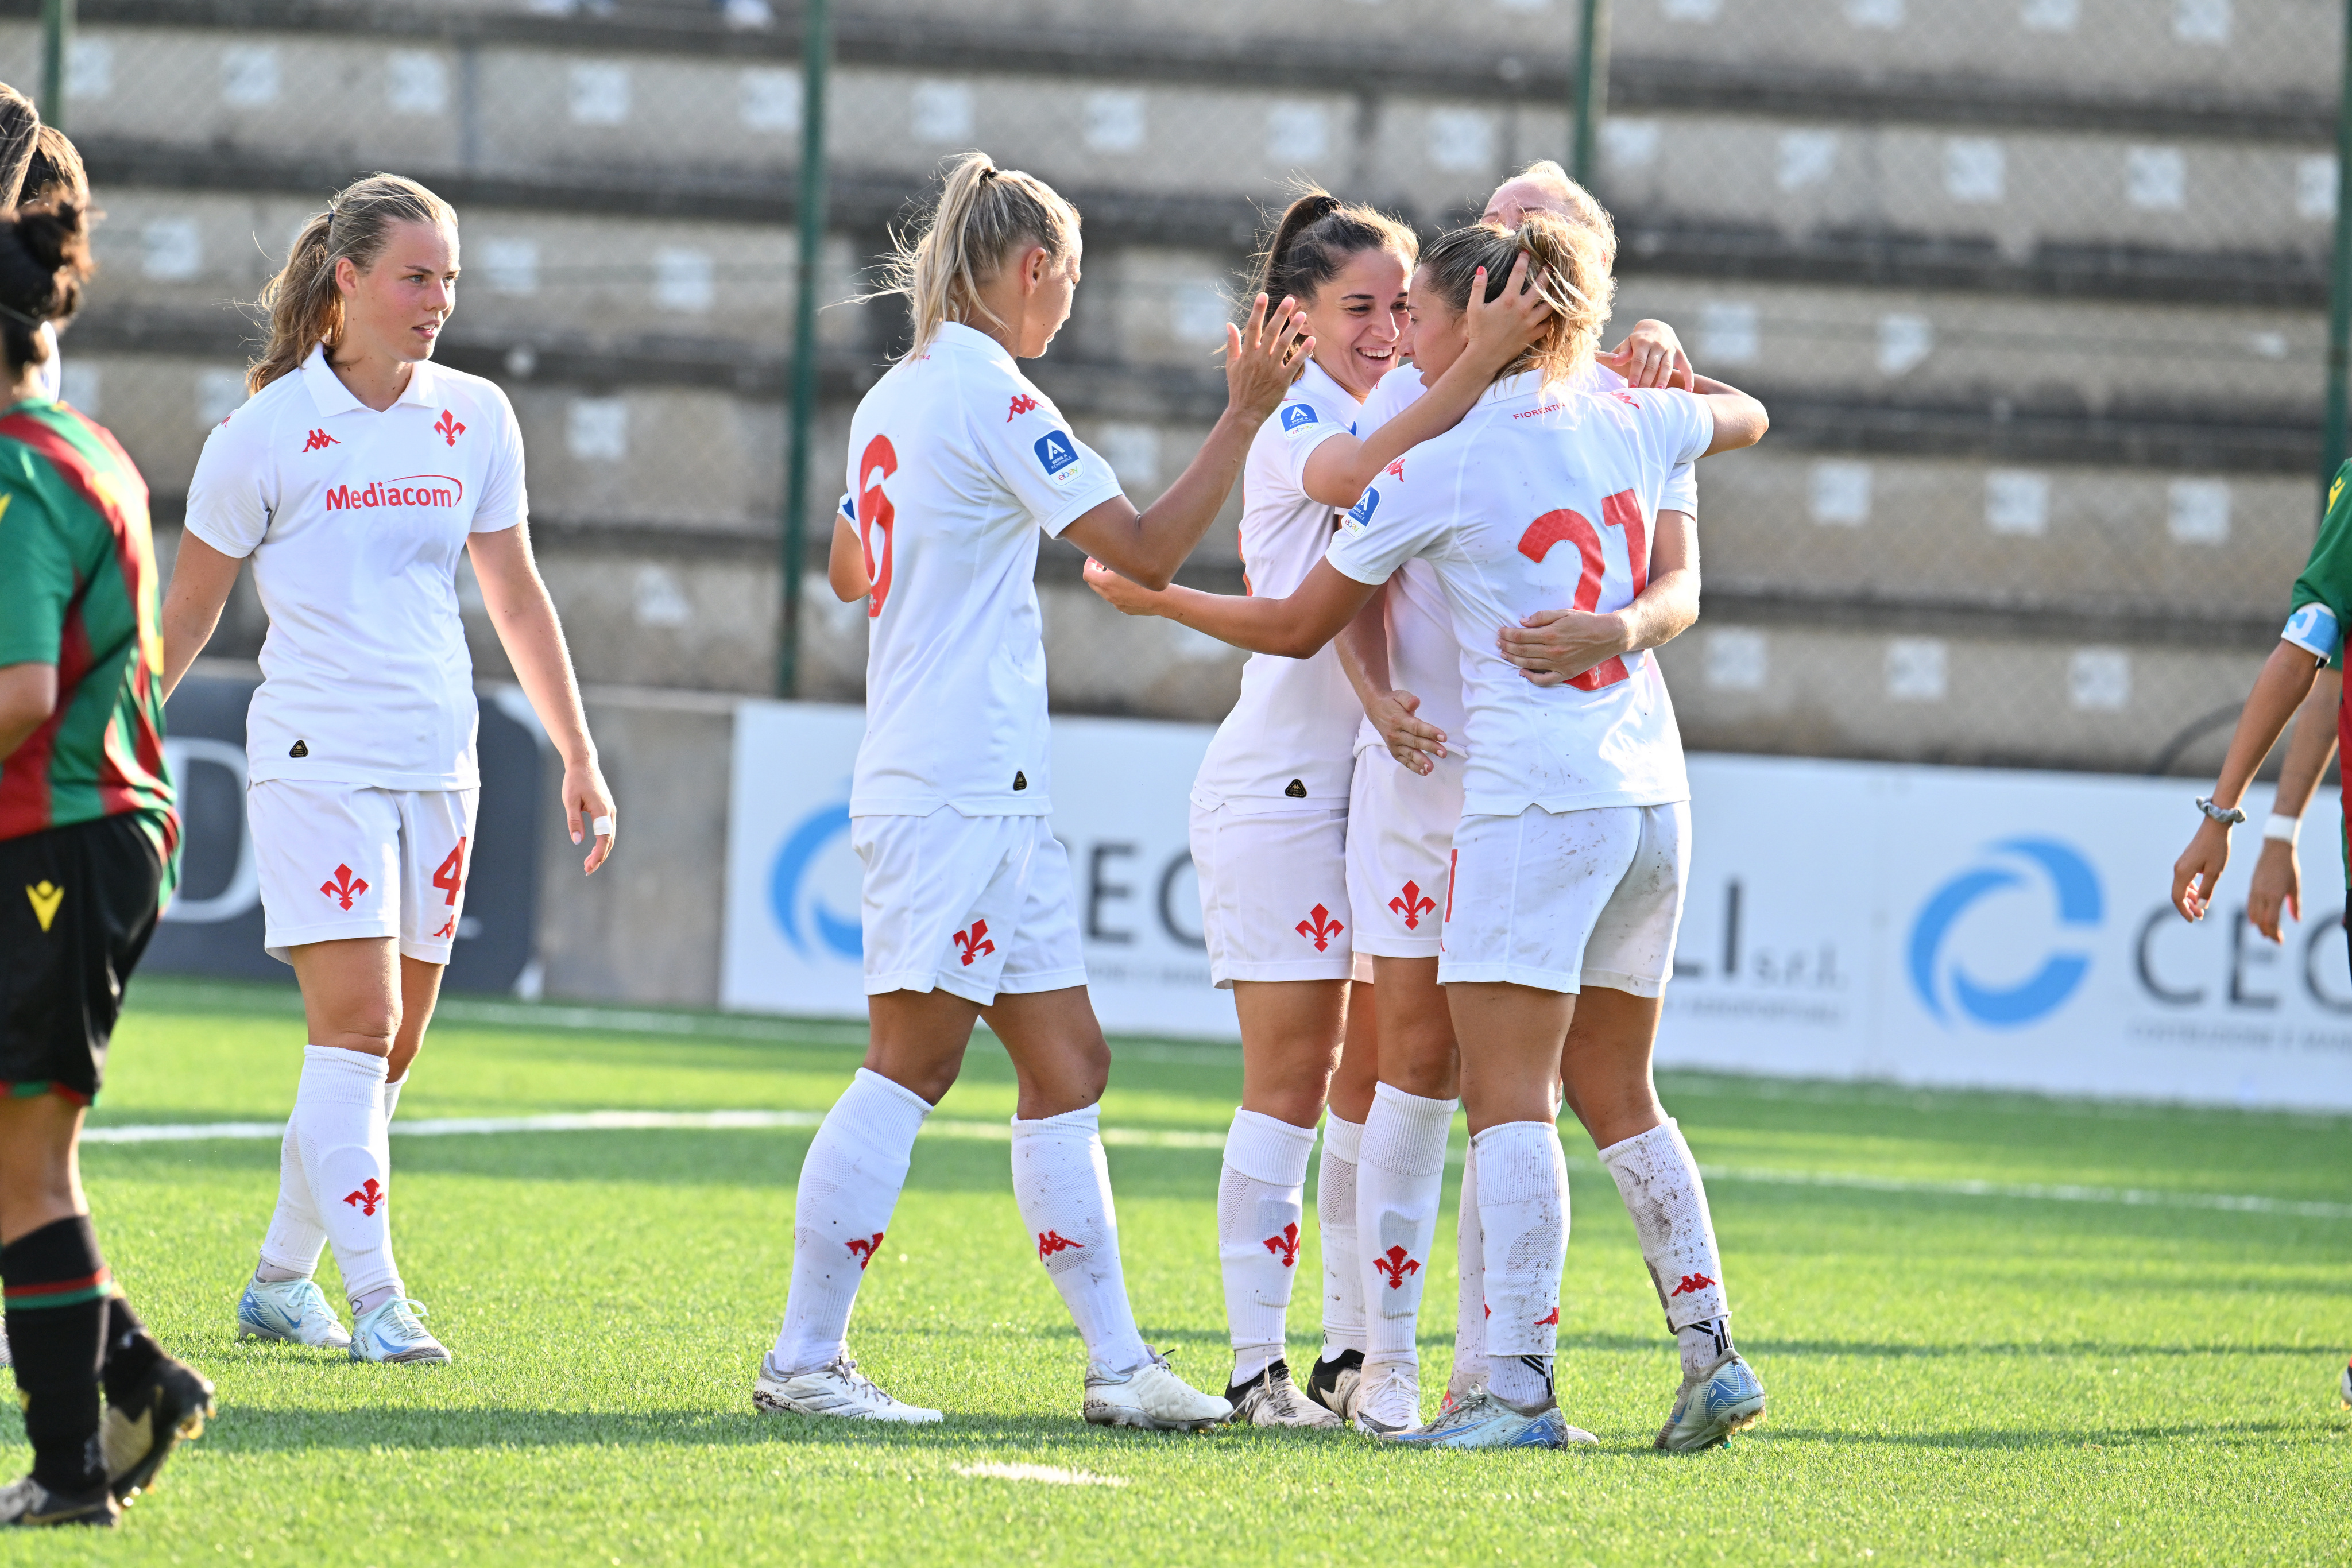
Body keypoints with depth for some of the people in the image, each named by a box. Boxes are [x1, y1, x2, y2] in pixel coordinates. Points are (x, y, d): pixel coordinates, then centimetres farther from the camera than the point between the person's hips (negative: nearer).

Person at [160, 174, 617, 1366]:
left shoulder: (475, 420, 7)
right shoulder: (268, 432, -6)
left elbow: (516, 596, 16)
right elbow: (188, 611, 3)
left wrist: (577, 755, 14)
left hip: (438, 763, 5)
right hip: (315, 760, -5)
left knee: (388, 1046, 6)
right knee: (356, 1022, -15)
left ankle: (282, 1280, 19)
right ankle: (373, 1298, -17)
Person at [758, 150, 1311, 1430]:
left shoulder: (898, 394, 16)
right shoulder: (992, 397, -12)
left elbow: (850, 572, 30)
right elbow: (1146, 549, -15)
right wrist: (1245, 415, -11)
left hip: (986, 794, 10)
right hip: (963, 784, -10)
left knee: (1067, 1063, 8)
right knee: (914, 1061, -8)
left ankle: (1116, 1361, 7)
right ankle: (803, 1360, -6)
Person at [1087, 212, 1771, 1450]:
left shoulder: (1439, 464, -7)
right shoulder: (1625, 423, 9)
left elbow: (1298, 627, 2)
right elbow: (1746, 417, 33)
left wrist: (1153, 600, 16)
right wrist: (1632, 363, 39)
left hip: (1531, 795, -7)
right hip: (1649, 792, 7)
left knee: (1507, 1096, -9)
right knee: (1613, 1094, 16)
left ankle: (1517, 1389, -16)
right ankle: (1711, 1356, 11)